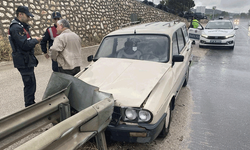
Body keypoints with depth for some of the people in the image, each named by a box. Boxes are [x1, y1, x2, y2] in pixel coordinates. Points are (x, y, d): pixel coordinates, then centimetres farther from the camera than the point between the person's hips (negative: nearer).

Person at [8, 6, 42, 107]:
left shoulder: (22, 26, 15)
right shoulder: (16, 27, -17)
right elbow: (25, 45, -25)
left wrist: (32, 39, 0)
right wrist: (35, 40, -10)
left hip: (27, 61, 11)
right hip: (24, 62, -11)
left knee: (31, 84, 19)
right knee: (29, 84, -5)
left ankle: (31, 105, 33)